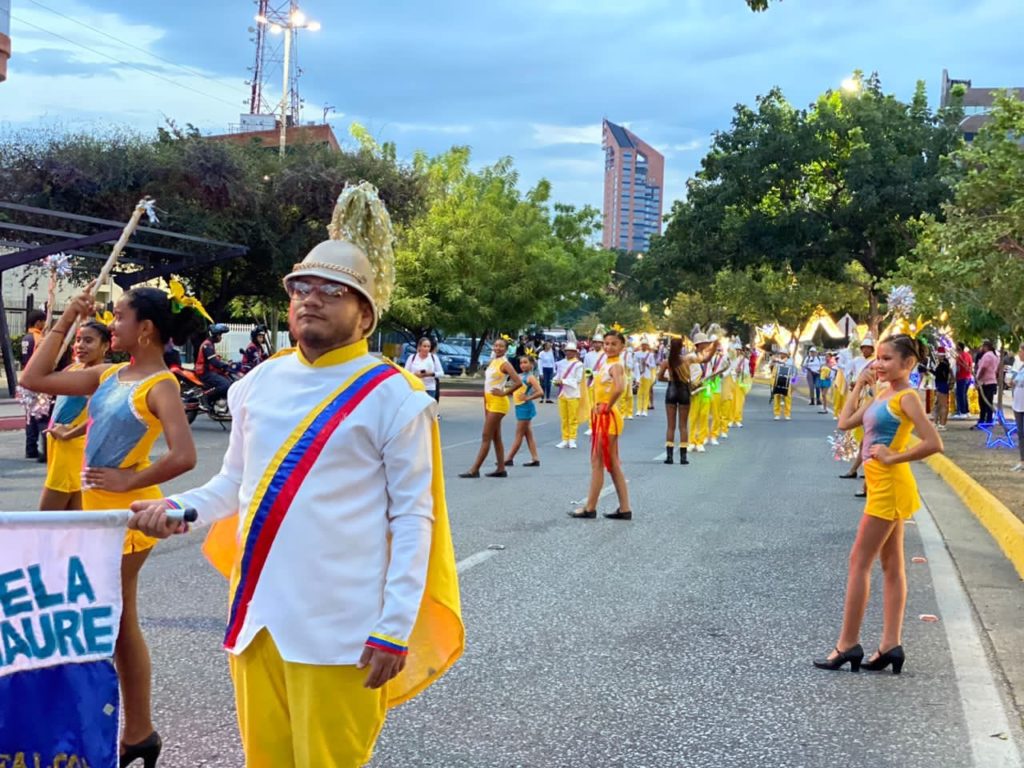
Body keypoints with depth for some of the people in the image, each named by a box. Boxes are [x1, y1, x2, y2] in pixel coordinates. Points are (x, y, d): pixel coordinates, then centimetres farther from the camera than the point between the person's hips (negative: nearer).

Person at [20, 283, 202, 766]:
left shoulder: (160, 385, -15)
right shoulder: (109, 374, 9)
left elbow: (184, 456, -27)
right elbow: (34, 378, 10)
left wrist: (128, 481, -18)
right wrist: (66, 321, 7)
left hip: (126, 514, -9)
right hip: (98, 510, 9)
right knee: (118, 625, 15)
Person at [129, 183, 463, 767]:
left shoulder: (393, 396, -8)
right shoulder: (262, 382, 8)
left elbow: (412, 518, -8)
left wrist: (395, 629, -14)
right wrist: (180, 508, -2)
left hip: (339, 626, -5)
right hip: (257, 613, 5)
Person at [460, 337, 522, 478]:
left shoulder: (504, 364, -13)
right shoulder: (493, 362, 12)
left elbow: (518, 382, -24)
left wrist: (504, 393, -17)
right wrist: (485, 405, 14)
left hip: (498, 403, -9)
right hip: (490, 402, 9)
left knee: (486, 437, -8)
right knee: (496, 437, 11)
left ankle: (475, 469, -7)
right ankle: (501, 469, 15)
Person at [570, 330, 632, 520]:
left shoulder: (616, 366, -16)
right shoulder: (606, 364, 12)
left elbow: (619, 388, -34)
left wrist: (607, 407, -21)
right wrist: (597, 406, 10)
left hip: (607, 417, -10)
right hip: (601, 417, 10)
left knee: (597, 462, -3)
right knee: (612, 464, 11)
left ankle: (590, 508, 3)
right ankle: (624, 509, 14)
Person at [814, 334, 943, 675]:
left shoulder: (906, 397, -14)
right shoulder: (882, 395, 12)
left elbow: (933, 443, -22)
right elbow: (845, 422, 11)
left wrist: (893, 457, -17)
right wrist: (859, 384, 9)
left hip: (890, 486, -10)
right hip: (882, 485, 10)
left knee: (859, 562, -6)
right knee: (891, 566, 9)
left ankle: (847, 644, -1)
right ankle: (891, 645, 13)